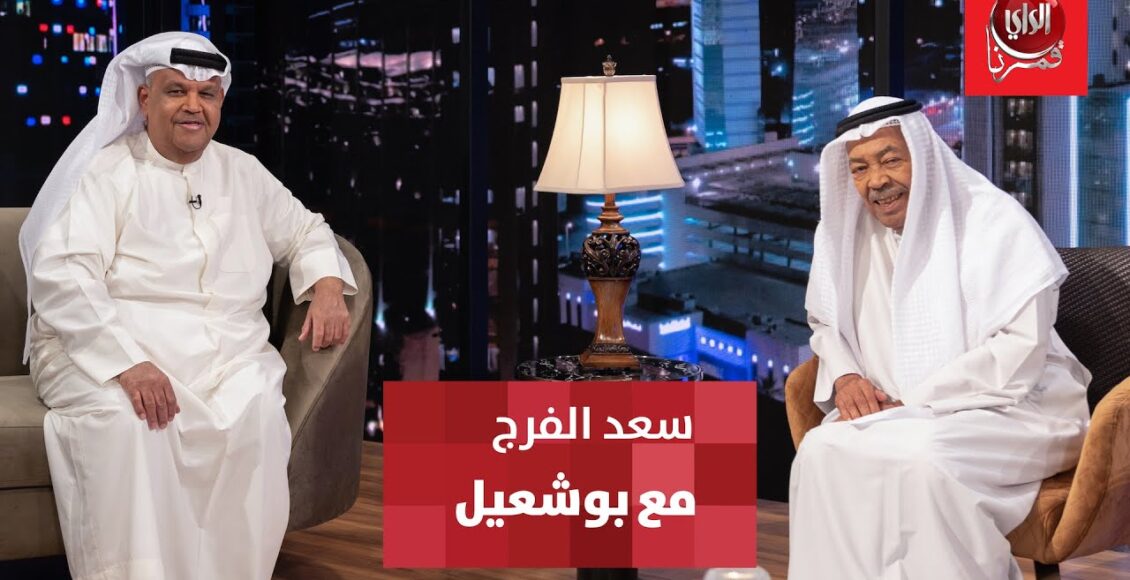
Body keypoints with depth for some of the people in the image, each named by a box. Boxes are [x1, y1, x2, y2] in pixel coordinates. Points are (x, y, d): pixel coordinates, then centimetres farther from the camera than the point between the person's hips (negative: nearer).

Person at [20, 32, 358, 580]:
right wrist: (128, 364, -27)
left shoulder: (243, 172, 18)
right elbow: (60, 273, -13)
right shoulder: (106, 173, 0)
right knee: (128, 420, -36)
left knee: (257, 414, -29)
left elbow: (305, 231, 31)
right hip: (111, 348, -3)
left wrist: (327, 287, 6)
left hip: (226, 353, 4)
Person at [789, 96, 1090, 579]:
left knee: (919, 460, -35)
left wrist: (914, 404, -21)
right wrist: (845, 377, -5)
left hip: (1011, 411, -5)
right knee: (822, 451, -25)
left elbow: (1021, 350, -18)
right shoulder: (850, 232, 5)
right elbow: (826, 322, 19)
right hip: (901, 412, 5)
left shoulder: (993, 220, -11)